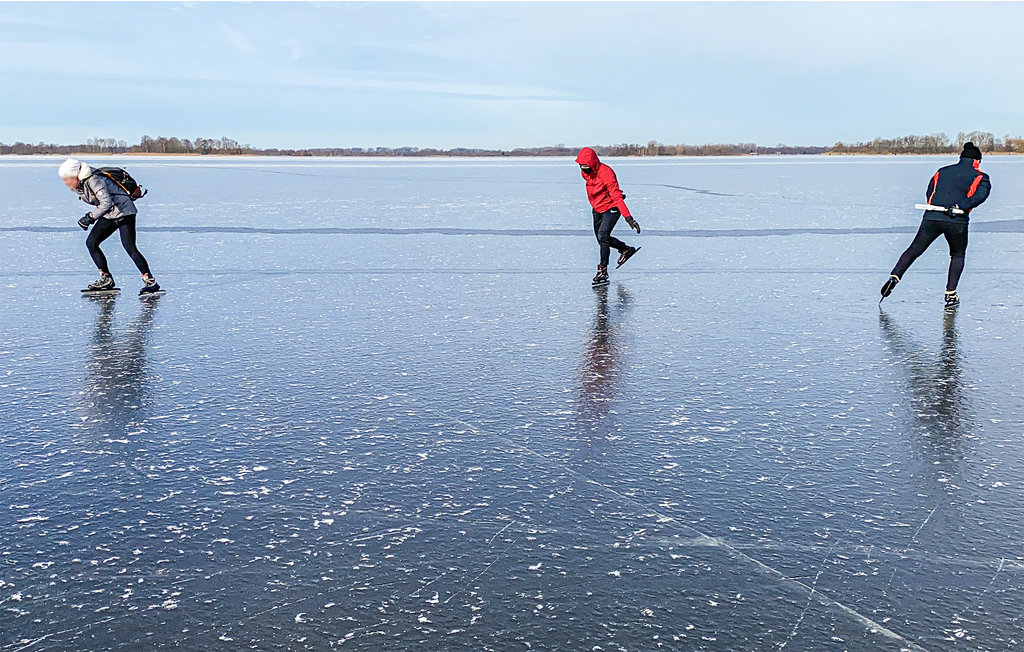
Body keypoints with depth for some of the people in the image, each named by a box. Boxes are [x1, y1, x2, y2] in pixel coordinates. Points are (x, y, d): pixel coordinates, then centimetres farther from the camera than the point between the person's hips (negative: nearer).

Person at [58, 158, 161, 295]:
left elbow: (106, 203, -30)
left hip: (124, 210, -9)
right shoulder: (79, 186, 4)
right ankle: (106, 279, 8)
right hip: (109, 215, 9)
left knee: (129, 247, -19)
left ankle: (150, 281, -16)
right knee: (91, 243, 1)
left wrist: (90, 217, -26)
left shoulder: (94, 181, -23)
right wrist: (88, 217, 4)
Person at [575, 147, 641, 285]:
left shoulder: (606, 173, -30)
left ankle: (603, 270, -17)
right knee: (601, 238, 15)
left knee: (602, 235, -23)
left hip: (611, 208, -8)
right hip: (597, 209, 8)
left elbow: (617, 196, -33)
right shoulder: (585, 172, -6)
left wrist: (628, 217, -39)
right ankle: (625, 249, 40)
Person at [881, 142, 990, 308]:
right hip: (957, 221, -2)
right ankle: (950, 294, 11)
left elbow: (929, 194, 24)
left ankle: (894, 277, -5)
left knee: (914, 250, 13)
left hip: (931, 218, 2)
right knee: (957, 256, 18)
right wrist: (961, 207, -18)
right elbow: (981, 194, -9)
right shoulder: (980, 177, 10)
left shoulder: (941, 172, 22)